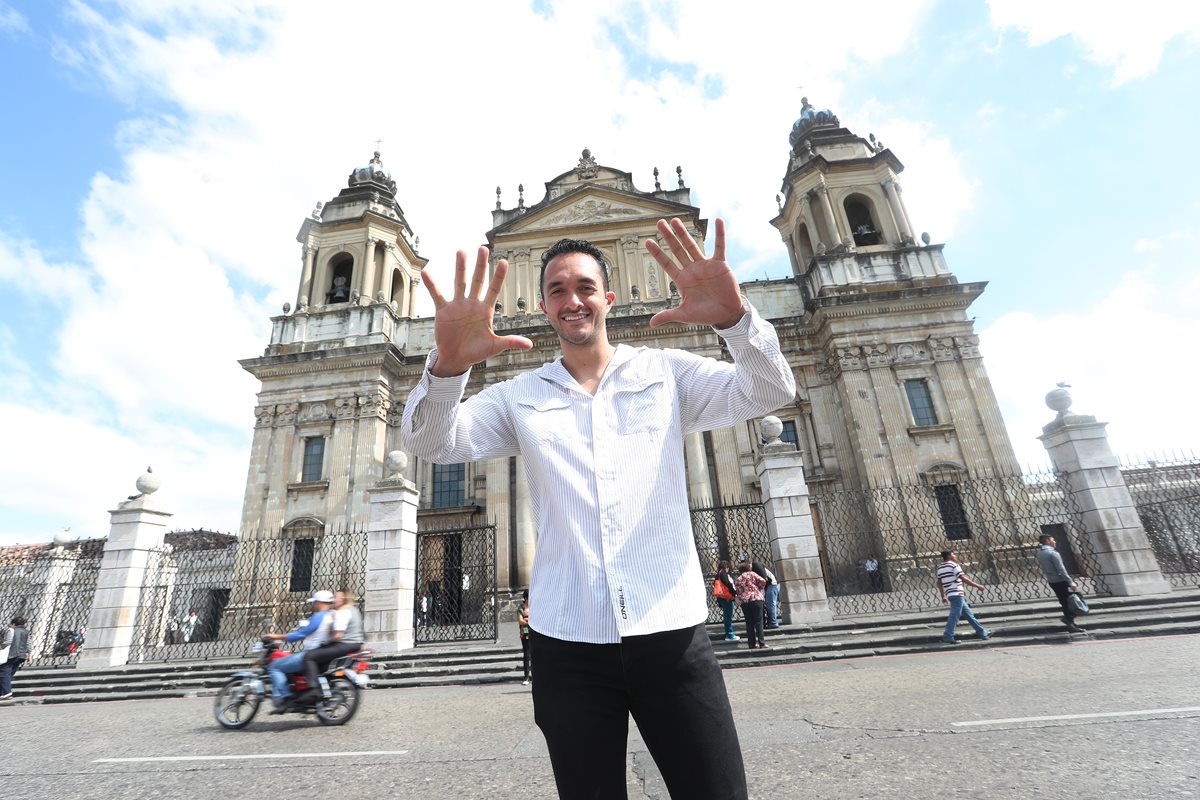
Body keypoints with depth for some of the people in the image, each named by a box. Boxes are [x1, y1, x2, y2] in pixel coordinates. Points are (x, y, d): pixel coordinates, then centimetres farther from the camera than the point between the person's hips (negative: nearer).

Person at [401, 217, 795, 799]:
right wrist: (448, 365, -26)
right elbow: (428, 442, -4)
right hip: (568, 645, 1)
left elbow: (770, 392, -5)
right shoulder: (520, 397, 6)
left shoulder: (667, 372, 5)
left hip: (673, 633, 0)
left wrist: (735, 316, -26)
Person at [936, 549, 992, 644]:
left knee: (969, 614, 18)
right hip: (957, 594, -9)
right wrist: (977, 586, -4)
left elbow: (939, 583, 19)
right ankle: (948, 637, -8)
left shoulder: (940, 567, 17)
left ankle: (982, 633, 27)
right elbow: (964, 579, -13)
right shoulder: (953, 565, -8)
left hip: (950, 594, 9)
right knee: (954, 616, -7)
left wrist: (943, 596, 24)